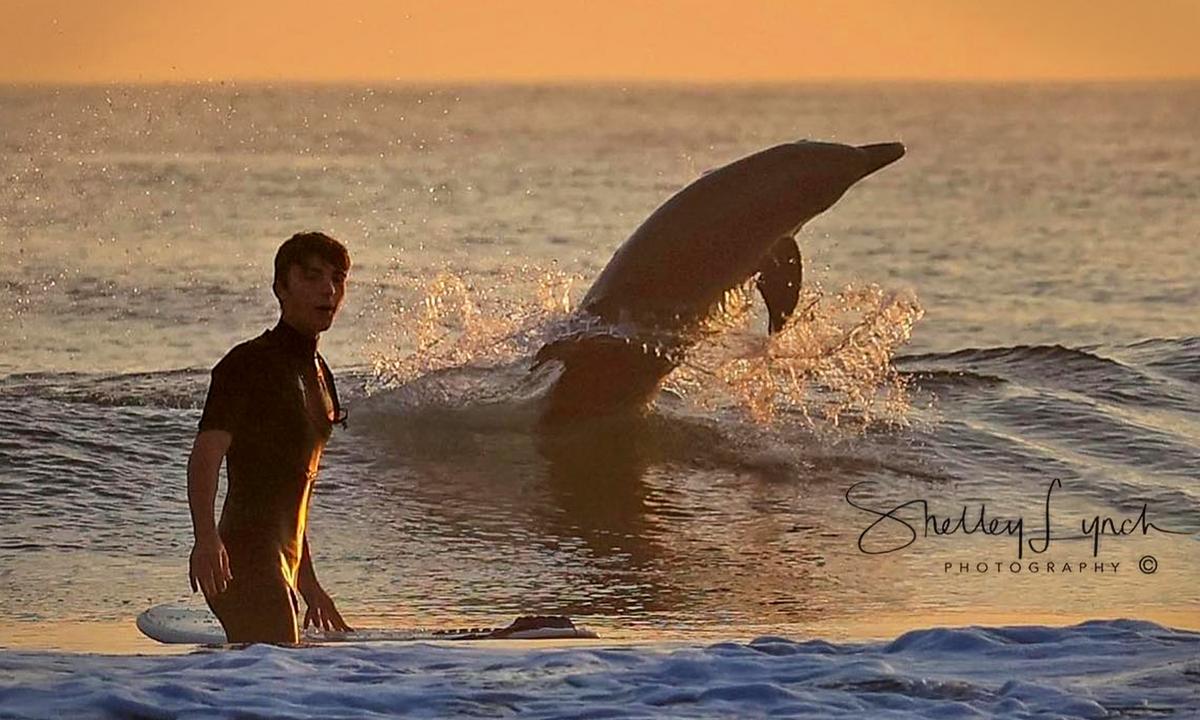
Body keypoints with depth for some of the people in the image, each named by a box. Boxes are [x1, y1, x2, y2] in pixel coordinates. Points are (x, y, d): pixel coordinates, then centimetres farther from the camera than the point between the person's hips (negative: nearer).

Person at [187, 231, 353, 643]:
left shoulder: (318, 374, 18)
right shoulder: (249, 364, -9)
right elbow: (205, 457, -21)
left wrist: (308, 583, 28)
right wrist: (206, 538, -37)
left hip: (282, 559, 9)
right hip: (245, 557, -9)